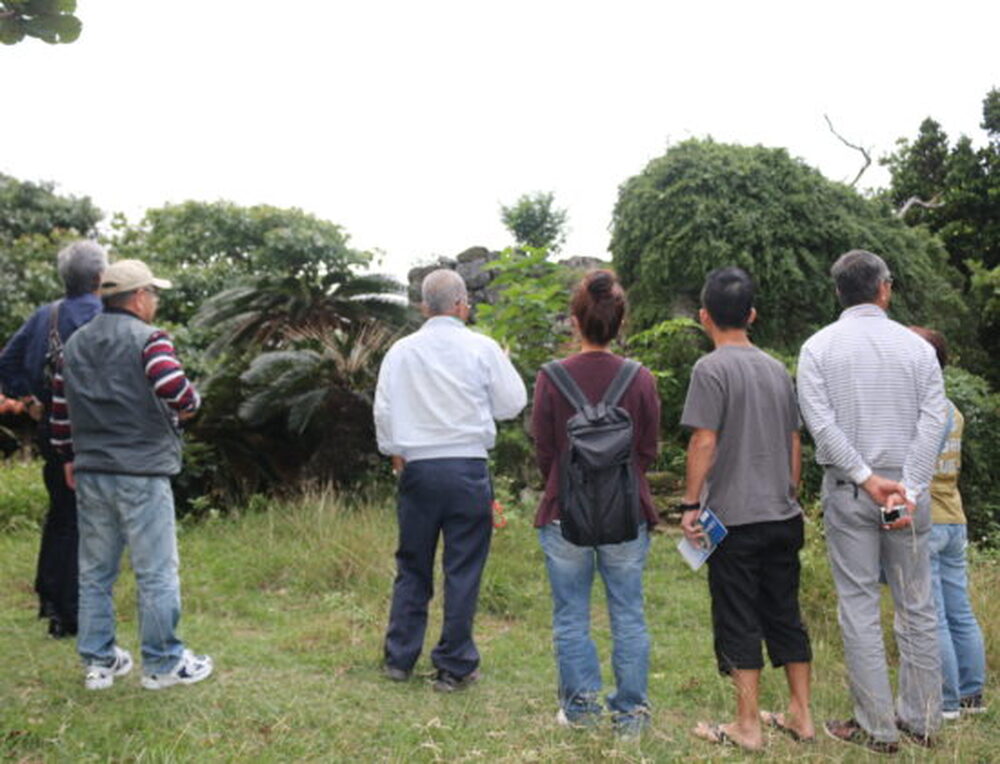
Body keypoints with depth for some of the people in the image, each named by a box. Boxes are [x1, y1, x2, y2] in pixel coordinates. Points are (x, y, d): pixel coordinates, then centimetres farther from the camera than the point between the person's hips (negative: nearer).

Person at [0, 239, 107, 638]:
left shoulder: (44, 315, 8)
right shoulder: (101, 315, -15)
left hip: (50, 427, 7)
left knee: (59, 512, 21)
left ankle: (49, 599, 31)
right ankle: (71, 615, 9)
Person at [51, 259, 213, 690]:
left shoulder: (75, 344, 13)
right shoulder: (148, 339, -10)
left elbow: (60, 408, 16)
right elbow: (174, 390, -25)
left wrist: (70, 457, 25)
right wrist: (189, 405, -4)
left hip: (89, 474, 7)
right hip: (141, 474, -7)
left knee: (94, 572, 14)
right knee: (156, 574, 2)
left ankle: (98, 662, 22)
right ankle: (163, 663, 10)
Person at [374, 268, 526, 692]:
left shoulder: (400, 351, 4)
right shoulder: (482, 349, -4)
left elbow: (384, 411, 8)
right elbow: (512, 404, 2)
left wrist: (395, 454, 21)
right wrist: (504, 367, 18)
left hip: (417, 469, 3)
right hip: (468, 469, -2)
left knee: (412, 567, 14)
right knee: (463, 570, 5)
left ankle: (399, 659, 22)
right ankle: (454, 667, 11)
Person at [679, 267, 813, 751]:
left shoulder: (712, 369, -11)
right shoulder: (778, 370, 10)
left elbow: (704, 442, -16)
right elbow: (795, 442, 14)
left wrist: (690, 504, -9)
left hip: (735, 517, -6)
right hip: (784, 517, 7)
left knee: (739, 623, 2)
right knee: (785, 615, 15)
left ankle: (748, 727, 9)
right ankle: (801, 716, 23)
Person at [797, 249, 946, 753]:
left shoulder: (818, 347, -1)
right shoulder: (916, 346, 2)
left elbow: (821, 423, -11)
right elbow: (932, 422, -7)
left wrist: (866, 478, -10)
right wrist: (910, 490, -11)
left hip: (847, 491, -1)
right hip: (908, 489, 2)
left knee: (859, 608, 3)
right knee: (917, 606, 11)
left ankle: (878, 727, 7)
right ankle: (921, 720, 19)